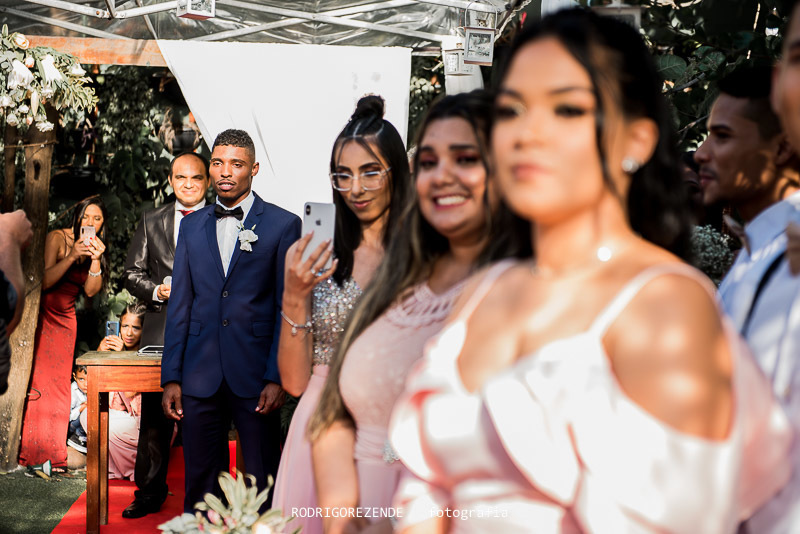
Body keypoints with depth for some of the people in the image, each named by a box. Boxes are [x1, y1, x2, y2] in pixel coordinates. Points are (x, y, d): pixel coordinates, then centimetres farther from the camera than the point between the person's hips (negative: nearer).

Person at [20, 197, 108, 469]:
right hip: (42, 313, -5)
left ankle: (53, 455, 8)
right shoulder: (58, 238, -9)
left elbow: (91, 290, -1)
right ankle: (28, 453, -7)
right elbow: (44, 281, -17)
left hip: (65, 319, 5)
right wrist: (72, 256, -26)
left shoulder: (96, 247, 9)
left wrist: (96, 260, -16)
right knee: (35, 382, -10)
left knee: (58, 383, 3)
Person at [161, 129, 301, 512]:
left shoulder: (282, 225, 0)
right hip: (201, 376, 3)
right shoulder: (192, 227, 11)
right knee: (201, 482, 8)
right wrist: (171, 378, 5)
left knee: (264, 484, 4)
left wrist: (277, 377, -10)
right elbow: (180, 305, 10)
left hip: (255, 376, -3)